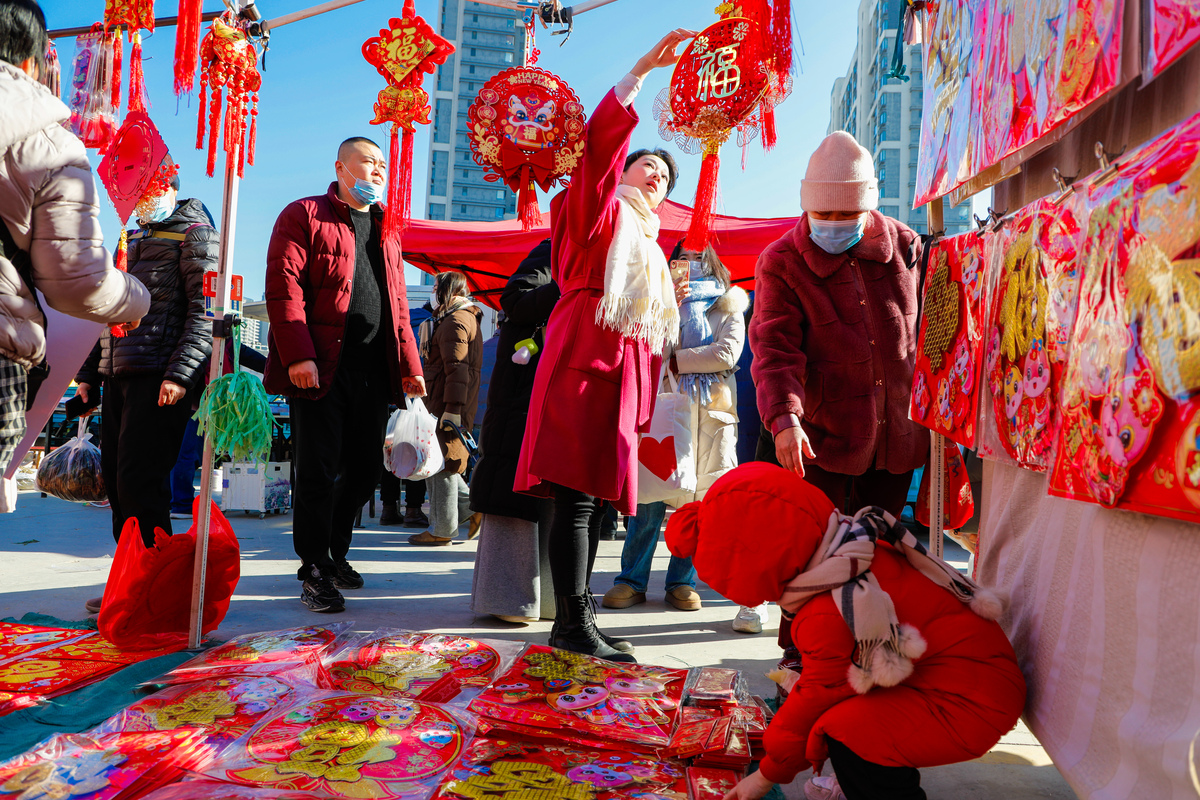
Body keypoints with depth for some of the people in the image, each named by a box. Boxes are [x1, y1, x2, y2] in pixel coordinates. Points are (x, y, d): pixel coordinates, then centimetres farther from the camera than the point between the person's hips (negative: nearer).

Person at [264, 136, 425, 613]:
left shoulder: (385, 230, 23)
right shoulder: (304, 215, 3)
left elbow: (398, 304, 21)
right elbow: (283, 287, -8)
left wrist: (409, 364, 12)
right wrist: (298, 354, -19)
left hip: (373, 370, 6)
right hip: (320, 367, -6)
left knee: (365, 470, 9)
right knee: (319, 472, -3)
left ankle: (336, 554, 27)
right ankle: (315, 571, 11)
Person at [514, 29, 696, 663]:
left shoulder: (646, 242, 29)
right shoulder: (599, 209, 10)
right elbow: (600, 140, -9)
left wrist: (642, 404, 18)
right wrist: (643, 70, -10)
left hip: (621, 371, 8)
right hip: (583, 361, -8)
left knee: (595, 496, 6)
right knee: (576, 495, -10)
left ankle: (570, 620, 12)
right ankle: (574, 625, -7)